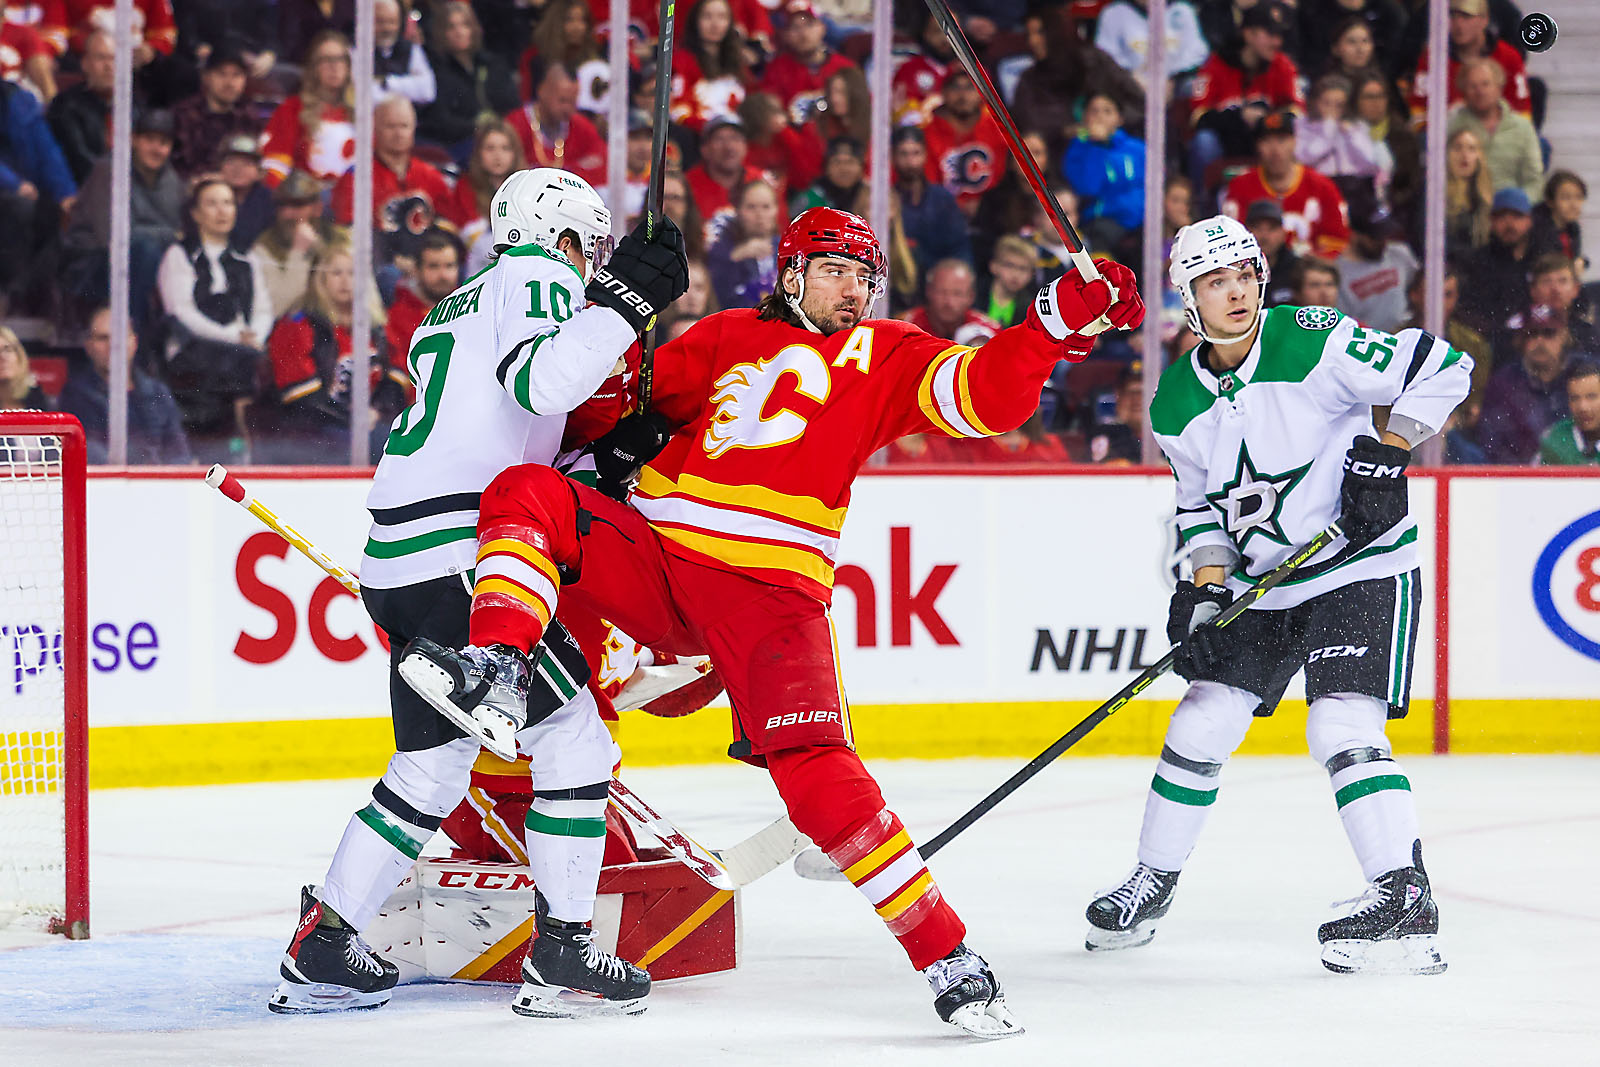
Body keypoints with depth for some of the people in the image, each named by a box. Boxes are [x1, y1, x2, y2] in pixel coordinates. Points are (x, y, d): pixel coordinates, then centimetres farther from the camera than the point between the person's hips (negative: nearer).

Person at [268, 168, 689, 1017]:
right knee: (572, 738, -4)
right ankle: (561, 958, -3)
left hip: (398, 565, 10)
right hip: (457, 559, -10)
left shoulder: (459, 309, 28)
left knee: (434, 765, 18)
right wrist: (624, 301, -17)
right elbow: (540, 380, -21)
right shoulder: (536, 278, -1)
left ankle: (322, 948, 20)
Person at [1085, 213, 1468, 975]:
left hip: (1361, 566, -6)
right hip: (1260, 581, 6)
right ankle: (1153, 881, 24)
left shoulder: (1316, 343, -17)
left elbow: (1441, 369, -14)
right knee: (1201, 726, 6)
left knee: (1342, 730, -19)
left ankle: (1406, 903, -17)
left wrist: (1386, 452, -21)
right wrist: (1208, 583, -3)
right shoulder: (1176, 405, 0)